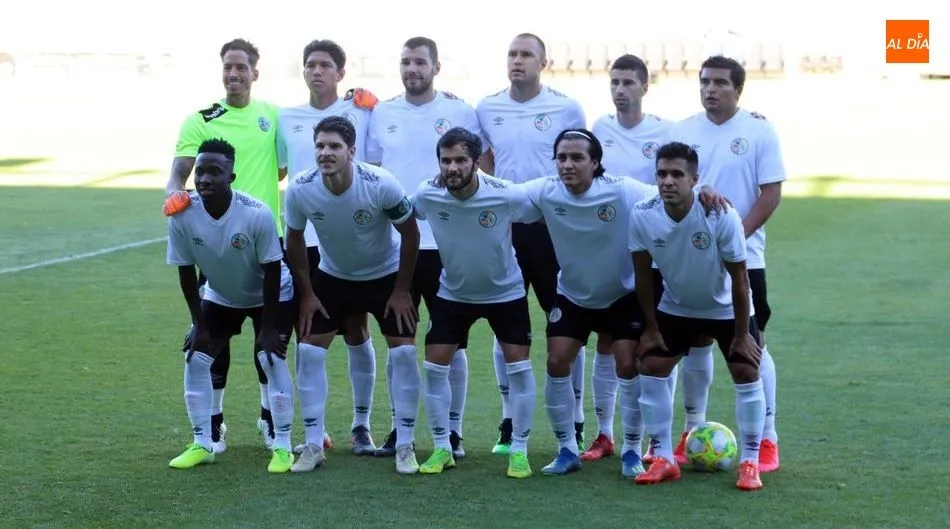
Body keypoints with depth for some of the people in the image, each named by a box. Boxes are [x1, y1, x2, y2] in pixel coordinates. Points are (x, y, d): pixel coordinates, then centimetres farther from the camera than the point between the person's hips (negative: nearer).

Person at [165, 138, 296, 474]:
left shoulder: (257, 214, -34)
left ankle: (282, 447, -5)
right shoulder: (182, 216, -26)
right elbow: (186, 272, -13)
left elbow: (272, 272, -23)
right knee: (195, 359, -4)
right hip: (219, 297, 4)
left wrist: (268, 328, -20)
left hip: (272, 295, -4)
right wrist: (199, 324, -10)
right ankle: (202, 444, 8)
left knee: (271, 359, -16)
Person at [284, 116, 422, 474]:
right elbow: (294, 240, -5)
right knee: (308, 350, -6)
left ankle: (405, 447, 1)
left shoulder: (381, 185, -30)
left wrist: (401, 291, -12)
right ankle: (313, 446, 4)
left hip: (386, 275, -2)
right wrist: (306, 294, -4)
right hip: (333, 277, 2)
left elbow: (410, 233, -15)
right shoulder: (300, 190, -23)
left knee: (404, 352, -11)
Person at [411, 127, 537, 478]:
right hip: (453, 292, 2)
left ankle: (519, 451, 9)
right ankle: (442, 448, 13)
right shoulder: (427, 195, -22)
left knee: (518, 366, -5)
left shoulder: (507, 196, -29)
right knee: (434, 367, -2)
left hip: (505, 292, -2)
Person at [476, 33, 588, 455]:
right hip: (503, 227, 3)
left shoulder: (566, 109, -4)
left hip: (554, 227, -3)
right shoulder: (487, 109, 5)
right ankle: (509, 423, 16)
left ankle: (574, 422, 10)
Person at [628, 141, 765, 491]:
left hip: (726, 308, -2)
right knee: (650, 368, -6)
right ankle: (663, 459, 4)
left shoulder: (721, 216, -31)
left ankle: (749, 462, 2)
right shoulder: (642, 216, -24)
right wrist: (650, 328, -5)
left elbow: (739, 278, -21)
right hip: (675, 307, 3)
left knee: (746, 373, -10)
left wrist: (741, 334, -17)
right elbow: (643, 273, -9)